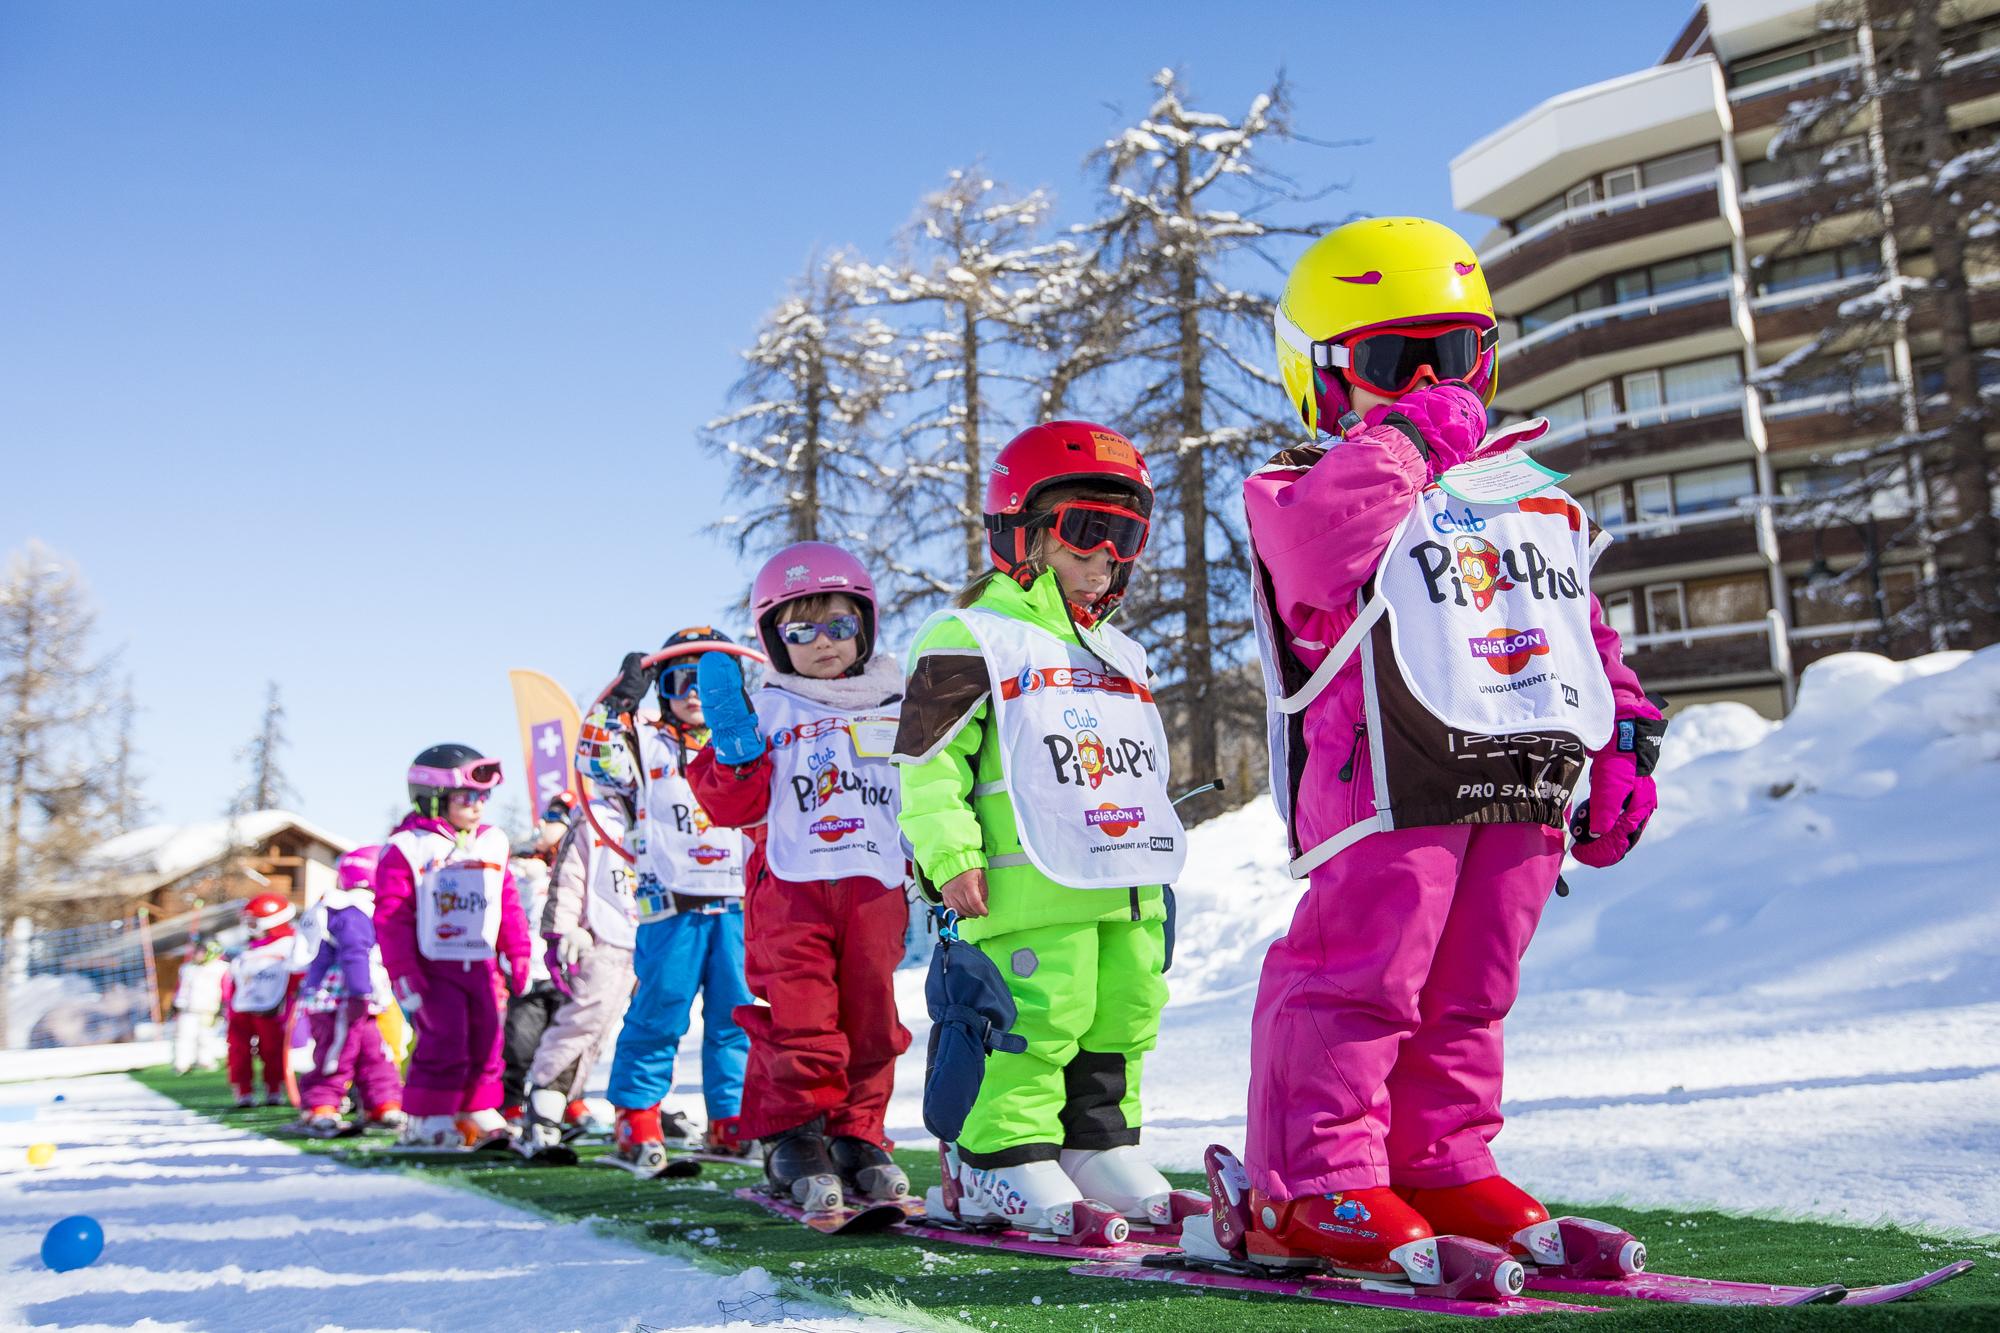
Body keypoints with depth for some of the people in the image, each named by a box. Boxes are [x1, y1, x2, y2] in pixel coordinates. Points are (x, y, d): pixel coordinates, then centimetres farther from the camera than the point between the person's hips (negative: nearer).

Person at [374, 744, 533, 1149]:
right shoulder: (407, 847, -7)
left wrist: (518, 957, 11)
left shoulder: (494, 845, 9)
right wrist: (403, 973, -13)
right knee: (445, 1039, -11)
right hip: (432, 966, -5)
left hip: (481, 965, 6)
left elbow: (509, 906, 15)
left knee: (486, 1039, 8)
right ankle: (426, 1120, 1)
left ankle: (478, 1113, 20)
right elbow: (391, 915, -9)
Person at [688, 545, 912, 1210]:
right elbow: (732, 807, 1)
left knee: (870, 1020, 6)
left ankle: (858, 1137, 18)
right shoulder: (767, 712, 7)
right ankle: (794, 1134, 7)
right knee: (798, 1021, -7)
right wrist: (733, 749, -17)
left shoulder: (897, 711, 14)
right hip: (790, 888, -2)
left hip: (877, 891, 2)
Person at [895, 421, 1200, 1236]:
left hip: (1129, 885, 8)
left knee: (1121, 1020, 11)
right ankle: (999, 1164, 2)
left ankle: (1100, 1148, 24)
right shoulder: (974, 639, -2)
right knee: (1037, 1022, -10)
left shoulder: (1122, 656, 22)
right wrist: (950, 857, -14)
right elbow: (928, 760, -7)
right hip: (1031, 887, -8)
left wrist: (1154, 861, 27)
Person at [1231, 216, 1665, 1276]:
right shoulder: (1311, 485, 4)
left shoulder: (1534, 501, 25)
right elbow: (1315, 550, -22)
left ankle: (1443, 1166, 23)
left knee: (1466, 993, 12)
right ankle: (1313, 1188, -1)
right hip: (1389, 779, -6)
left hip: (1523, 785, 7)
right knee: (1359, 980, -9)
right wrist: (1403, 438, -14)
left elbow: (1588, 634, 27)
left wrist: (1623, 743, 19)